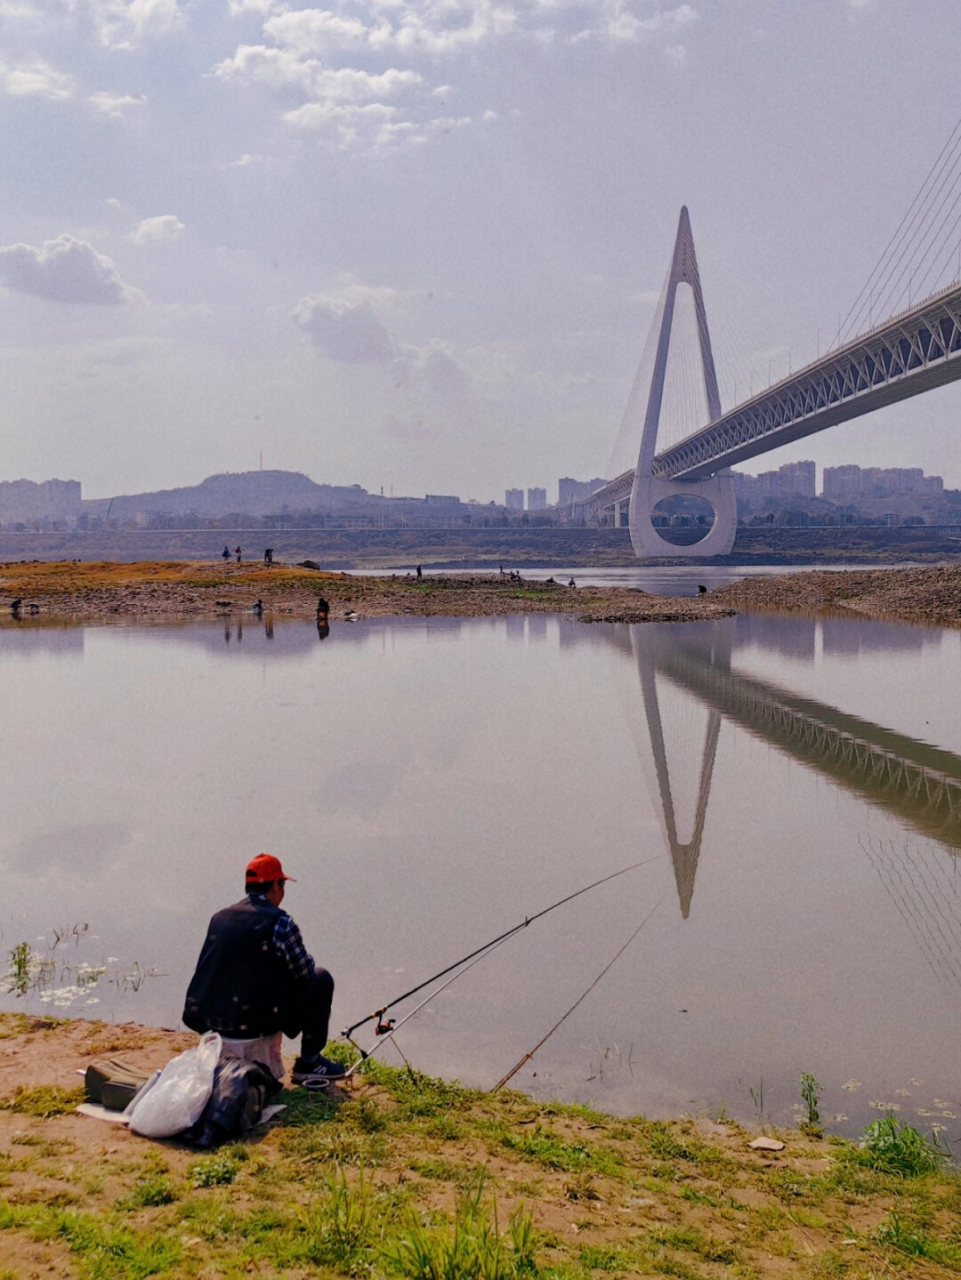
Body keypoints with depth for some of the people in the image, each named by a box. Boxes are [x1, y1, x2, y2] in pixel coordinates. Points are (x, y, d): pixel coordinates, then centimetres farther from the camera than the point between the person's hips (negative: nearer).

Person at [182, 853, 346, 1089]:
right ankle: (309, 1063, 14)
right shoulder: (278, 921, -10)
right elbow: (305, 970, -2)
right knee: (320, 979, 9)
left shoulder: (219, 917, 10)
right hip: (253, 1021, -7)